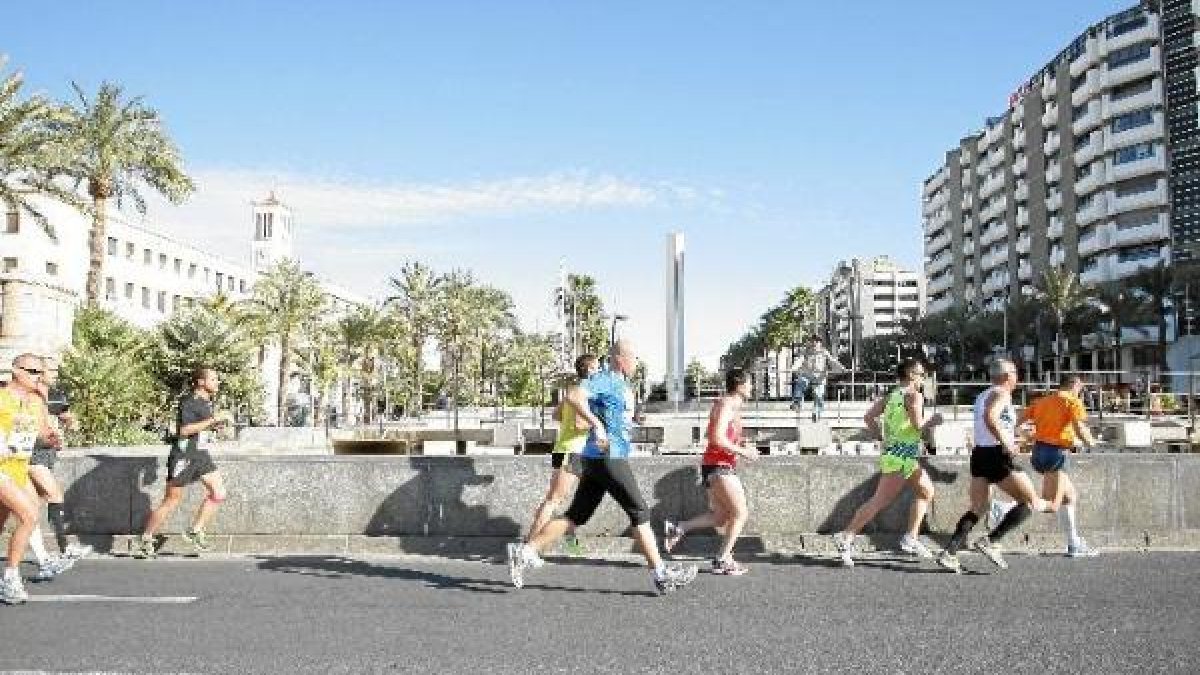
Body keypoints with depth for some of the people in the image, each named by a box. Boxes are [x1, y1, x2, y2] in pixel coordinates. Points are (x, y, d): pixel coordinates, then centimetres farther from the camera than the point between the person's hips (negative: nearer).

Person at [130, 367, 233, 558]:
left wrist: (221, 422, 6)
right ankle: (143, 541, 17)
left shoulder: (207, 402, 10)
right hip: (183, 456, -8)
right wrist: (213, 419, -28)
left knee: (219, 494, -1)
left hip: (200, 454, 8)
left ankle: (195, 531, 10)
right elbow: (184, 429, -28)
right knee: (172, 502, 1)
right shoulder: (189, 402, -16)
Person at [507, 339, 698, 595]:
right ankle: (661, 574, 3)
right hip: (608, 458, -10)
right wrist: (597, 425, -32)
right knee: (640, 513, -3)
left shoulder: (621, 384, 20)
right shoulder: (604, 380, -10)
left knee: (577, 516, 8)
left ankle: (525, 551, 8)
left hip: (600, 459, 10)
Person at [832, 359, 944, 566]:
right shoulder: (914, 395, -8)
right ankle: (846, 537, -10)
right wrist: (934, 421, 4)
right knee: (880, 500, -6)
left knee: (926, 491, 18)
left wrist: (883, 438, 16)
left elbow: (869, 417, 11)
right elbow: (919, 426, -15)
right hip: (902, 454, -9)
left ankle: (911, 538, 17)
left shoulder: (892, 395, 15)